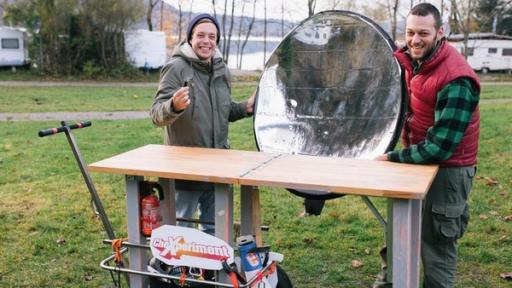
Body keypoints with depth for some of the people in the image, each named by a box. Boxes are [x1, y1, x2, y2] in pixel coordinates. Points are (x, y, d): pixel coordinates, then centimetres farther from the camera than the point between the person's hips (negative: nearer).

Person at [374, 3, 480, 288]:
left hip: (446, 170, -9)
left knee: (436, 246, 3)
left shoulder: (456, 81, -27)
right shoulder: (412, 59, -1)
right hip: (418, 160, 9)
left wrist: (393, 158, -20)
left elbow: (440, 147, -28)